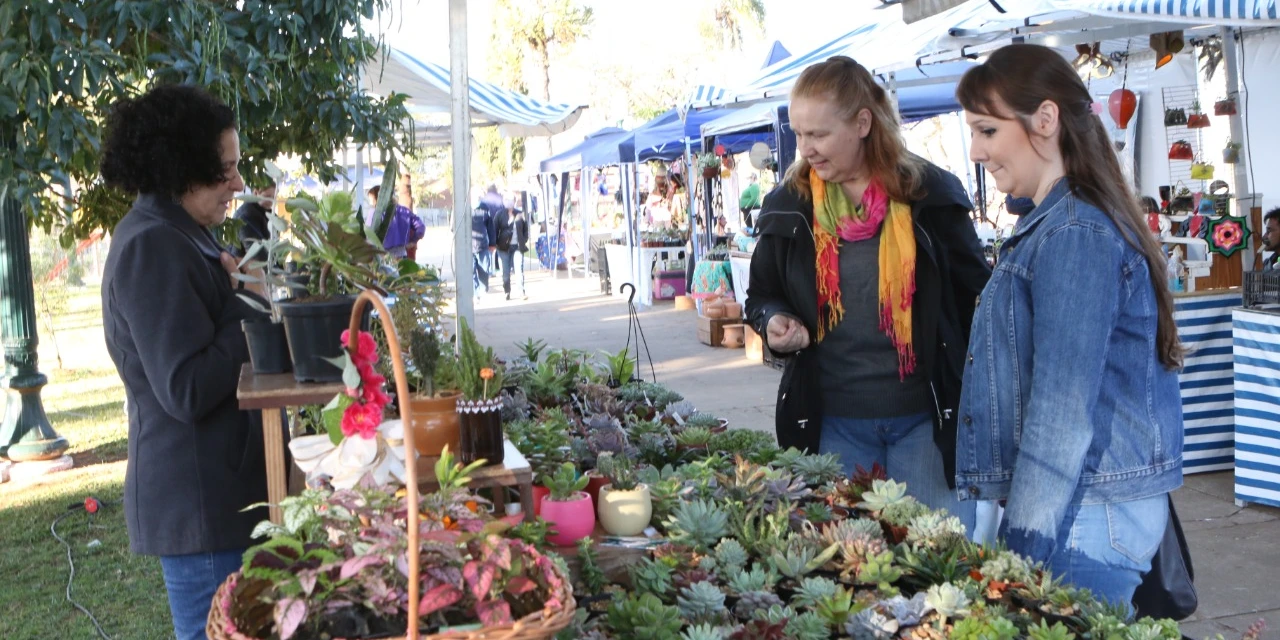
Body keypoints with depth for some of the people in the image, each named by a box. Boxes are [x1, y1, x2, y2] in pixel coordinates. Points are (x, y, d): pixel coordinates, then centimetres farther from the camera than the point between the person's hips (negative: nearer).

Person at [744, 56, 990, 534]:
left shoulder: (930, 195, -4)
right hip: (834, 422, 2)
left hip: (927, 419, -1)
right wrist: (774, 321, -9)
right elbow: (761, 296, 15)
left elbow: (976, 295, 3)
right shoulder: (788, 207, 3)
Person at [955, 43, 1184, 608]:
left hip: (1080, 518, -9)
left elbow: (1062, 413, -21)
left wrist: (1023, 543, -18)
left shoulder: (1073, 235, -18)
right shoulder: (1052, 224, 12)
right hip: (1084, 508, 9)